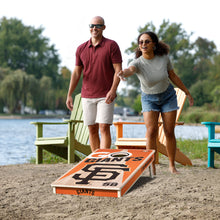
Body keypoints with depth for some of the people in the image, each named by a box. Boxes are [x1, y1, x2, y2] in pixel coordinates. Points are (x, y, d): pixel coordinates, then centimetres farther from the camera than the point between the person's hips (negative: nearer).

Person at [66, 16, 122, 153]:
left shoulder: (111, 45, -2)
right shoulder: (81, 49, 9)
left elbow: (118, 70, -7)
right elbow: (76, 73, 12)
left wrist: (113, 90, -20)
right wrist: (69, 95, 5)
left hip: (105, 96, -4)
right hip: (87, 96, 4)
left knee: (104, 128, -11)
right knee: (92, 130, 6)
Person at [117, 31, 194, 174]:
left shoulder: (164, 57, -17)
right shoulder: (138, 63, -24)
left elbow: (173, 76, -1)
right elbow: (130, 70, -49)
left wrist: (187, 92, 7)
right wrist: (123, 73, -74)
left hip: (168, 96, 1)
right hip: (149, 99, -1)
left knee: (169, 132, 1)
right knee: (151, 132, -15)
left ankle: (172, 166, 16)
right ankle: (151, 167, -5)